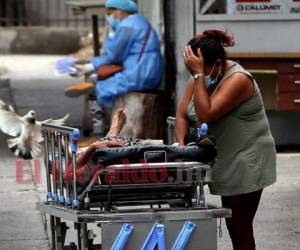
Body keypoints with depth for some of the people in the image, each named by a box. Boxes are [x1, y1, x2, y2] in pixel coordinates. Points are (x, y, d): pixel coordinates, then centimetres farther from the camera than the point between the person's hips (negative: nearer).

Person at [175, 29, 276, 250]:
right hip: (226, 163, 8)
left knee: (240, 227, -6)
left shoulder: (238, 80, -20)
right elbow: (182, 115, 4)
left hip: (246, 164, -8)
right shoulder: (200, 77, 4)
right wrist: (182, 142, -13)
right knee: (233, 224, 11)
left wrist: (198, 74, -27)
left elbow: (206, 115, -29)